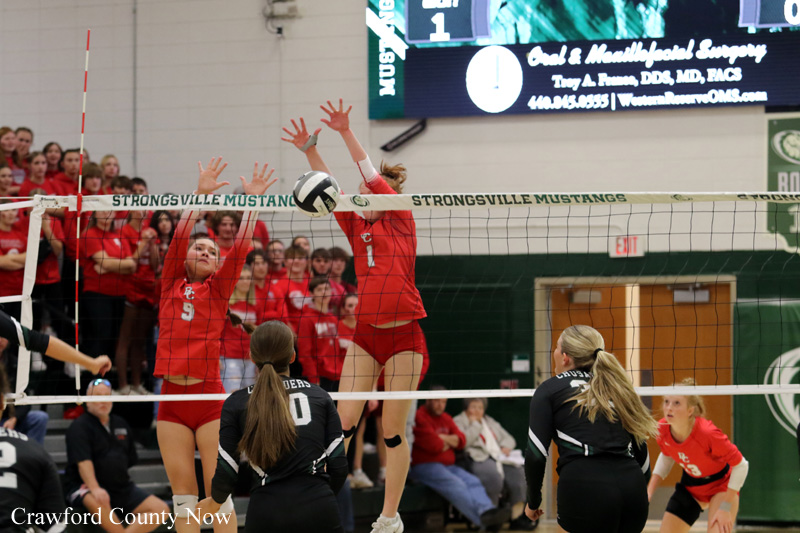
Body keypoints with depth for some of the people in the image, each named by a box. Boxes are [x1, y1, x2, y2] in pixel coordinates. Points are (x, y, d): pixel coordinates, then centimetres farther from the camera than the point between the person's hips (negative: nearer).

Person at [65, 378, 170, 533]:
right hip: (86, 486, -7)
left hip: (121, 488, 7)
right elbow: (83, 462, -19)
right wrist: (95, 489, -33)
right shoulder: (79, 426, -4)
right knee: (99, 502, -43)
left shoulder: (121, 425, 18)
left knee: (161, 509, -11)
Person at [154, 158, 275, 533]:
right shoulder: (171, 286, 9)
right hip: (172, 398, 1)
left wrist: (252, 201, -5)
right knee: (183, 493, 4)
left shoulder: (218, 290, 8)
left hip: (210, 397, -1)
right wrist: (201, 194, -8)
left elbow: (241, 245, 0)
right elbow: (179, 236, -1)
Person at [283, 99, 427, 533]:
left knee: (393, 429, 0)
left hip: (404, 336, -4)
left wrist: (346, 133, -16)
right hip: (365, 335, 4)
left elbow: (373, 175, -10)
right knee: (343, 420, -8)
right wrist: (309, 150, -11)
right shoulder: (357, 229, 11)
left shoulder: (401, 221, -1)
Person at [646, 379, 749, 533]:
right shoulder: (663, 429, -19)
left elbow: (740, 466, -23)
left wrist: (725, 507, -24)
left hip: (721, 484, -6)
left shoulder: (707, 433, -34)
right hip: (690, 485, 6)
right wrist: (649, 491, -3)